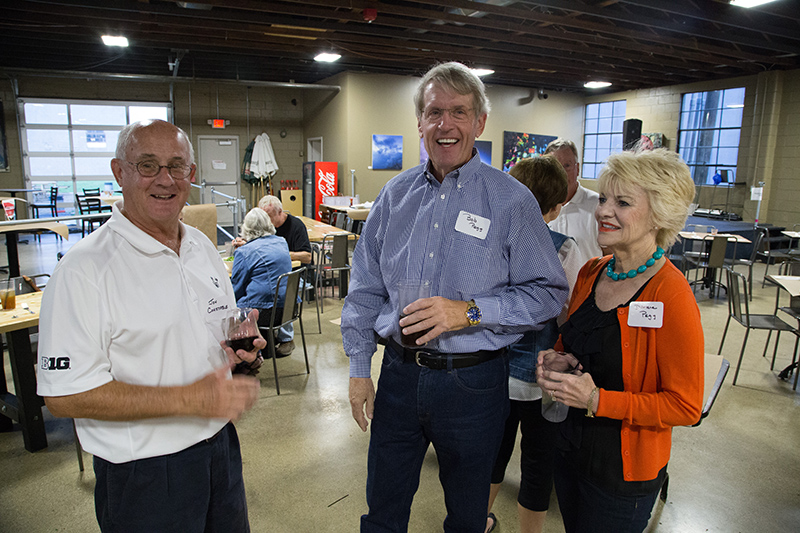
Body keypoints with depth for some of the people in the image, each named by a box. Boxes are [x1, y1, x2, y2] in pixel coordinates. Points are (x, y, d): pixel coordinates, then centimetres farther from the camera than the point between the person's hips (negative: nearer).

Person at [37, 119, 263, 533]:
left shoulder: (203, 247, 4)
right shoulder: (85, 268, -18)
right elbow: (65, 396, -21)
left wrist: (240, 347, -8)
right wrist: (188, 398, -26)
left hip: (220, 447, 7)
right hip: (143, 474, -6)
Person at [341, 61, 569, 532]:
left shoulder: (511, 200, -9)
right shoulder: (396, 194, 2)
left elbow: (549, 293, -9)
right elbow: (366, 287, 7)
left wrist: (469, 312, -21)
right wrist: (359, 368, 5)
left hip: (472, 382, -3)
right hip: (399, 374, 3)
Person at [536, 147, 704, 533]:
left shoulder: (671, 296, -22)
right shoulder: (591, 273, -2)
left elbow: (685, 406, -18)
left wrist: (596, 400, -25)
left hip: (623, 469, -6)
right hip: (569, 445, 6)